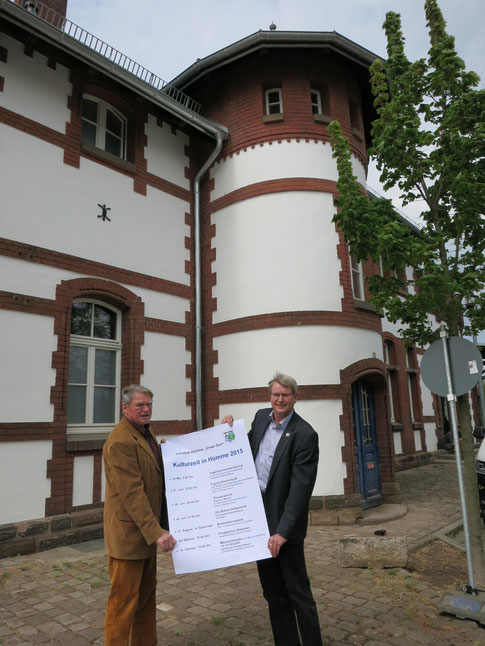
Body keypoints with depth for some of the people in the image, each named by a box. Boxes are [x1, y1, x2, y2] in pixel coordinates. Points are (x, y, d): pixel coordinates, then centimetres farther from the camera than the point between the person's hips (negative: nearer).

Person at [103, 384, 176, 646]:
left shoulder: (146, 434, 9)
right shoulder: (120, 441, -21)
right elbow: (132, 493, -25)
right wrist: (156, 532, -24)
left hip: (148, 531, 9)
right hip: (129, 533, -9)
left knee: (146, 595, 19)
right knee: (124, 601, 4)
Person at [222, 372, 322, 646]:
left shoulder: (305, 435, -18)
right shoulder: (261, 416, 3)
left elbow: (300, 489, -20)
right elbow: (250, 448, 20)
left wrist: (283, 532, -22)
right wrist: (233, 429, 2)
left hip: (283, 522, -6)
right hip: (258, 516, 7)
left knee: (298, 592, 7)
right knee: (273, 592, 19)